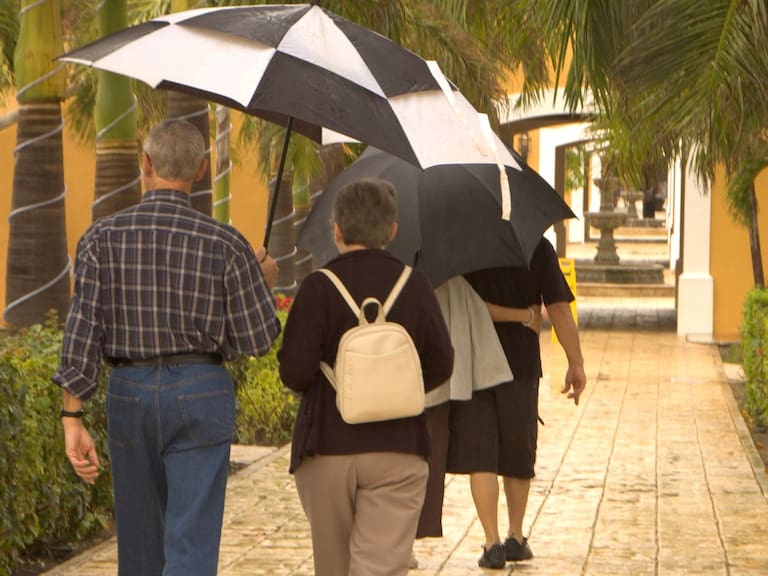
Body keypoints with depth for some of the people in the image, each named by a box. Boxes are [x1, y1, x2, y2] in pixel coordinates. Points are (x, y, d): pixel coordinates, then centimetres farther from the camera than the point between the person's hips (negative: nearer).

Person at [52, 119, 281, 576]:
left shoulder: (103, 237, -3)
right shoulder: (225, 243, -6)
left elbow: (82, 328, -9)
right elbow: (258, 340, -2)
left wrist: (73, 418, -7)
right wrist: (264, 283, 17)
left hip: (129, 392, 2)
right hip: (201, 393, -2)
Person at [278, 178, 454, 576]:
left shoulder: (319, 287, -8)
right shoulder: (414, 285, -1)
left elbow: (295, 372, -13)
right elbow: (440, 365, 1)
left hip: (327, 447, -1)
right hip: (397, 449, 1)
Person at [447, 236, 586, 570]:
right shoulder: (538, 246, -3)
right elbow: (559, 309, -6)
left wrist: (521, 316, -10)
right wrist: (576, 363, 2)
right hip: (522, 365, 2)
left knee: (479, 457, 1)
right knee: (518, 457, 16)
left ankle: (492, 543, -5)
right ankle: (516, 538, 25)